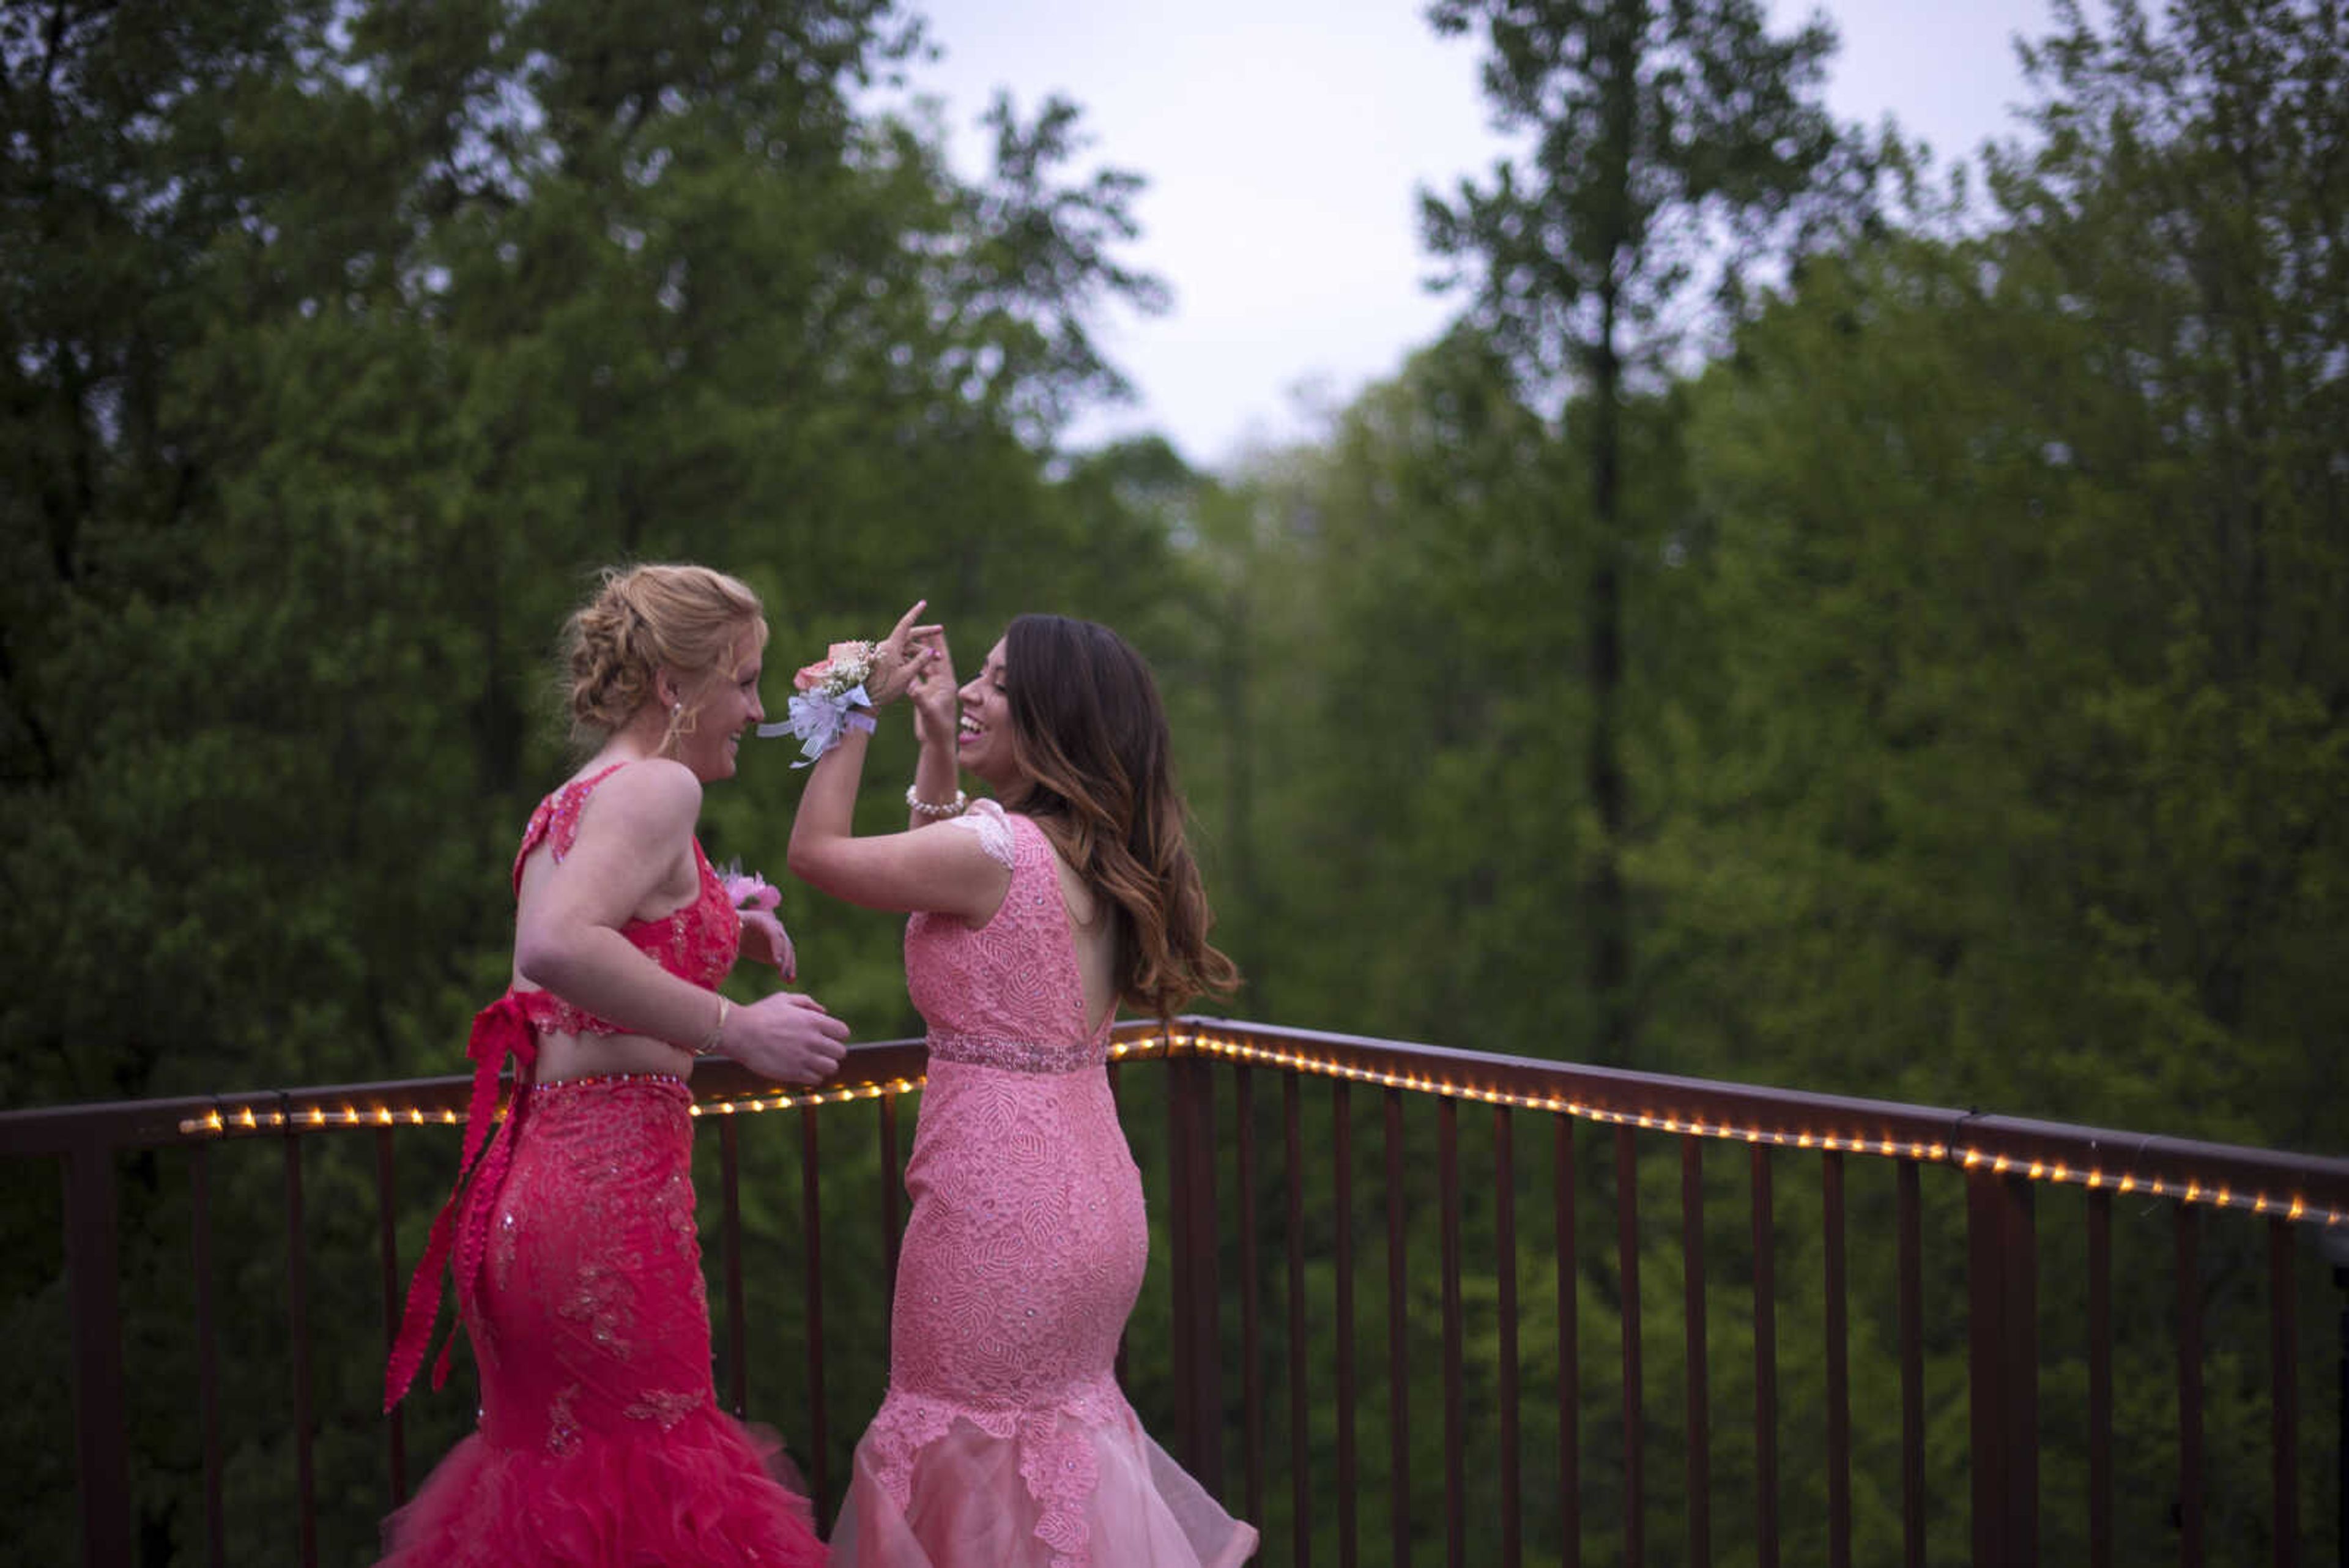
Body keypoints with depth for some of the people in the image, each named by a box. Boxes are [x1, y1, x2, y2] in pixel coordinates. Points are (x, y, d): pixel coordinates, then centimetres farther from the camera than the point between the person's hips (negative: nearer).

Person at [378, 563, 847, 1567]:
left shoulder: (570, 804, 18)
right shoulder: (656, 787, -9)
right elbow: (556, 947, -26)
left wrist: (712, 933, 21)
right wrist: (736, 1027, -21)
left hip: (528, 1178, 9)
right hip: (613, 1182, -9)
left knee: (559, 1474, 13)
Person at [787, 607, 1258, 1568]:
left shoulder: (998, 851, -19)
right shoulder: (1090, 855, 7)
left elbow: (815, 851, -7)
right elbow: (934, 881, 24)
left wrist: (860, 706, -1)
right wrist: (935, 743, 19)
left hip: (1000, 1196, -9)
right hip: (1088, 1190, 9)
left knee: (970, 1446, 5)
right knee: (1057, 1423, 23)